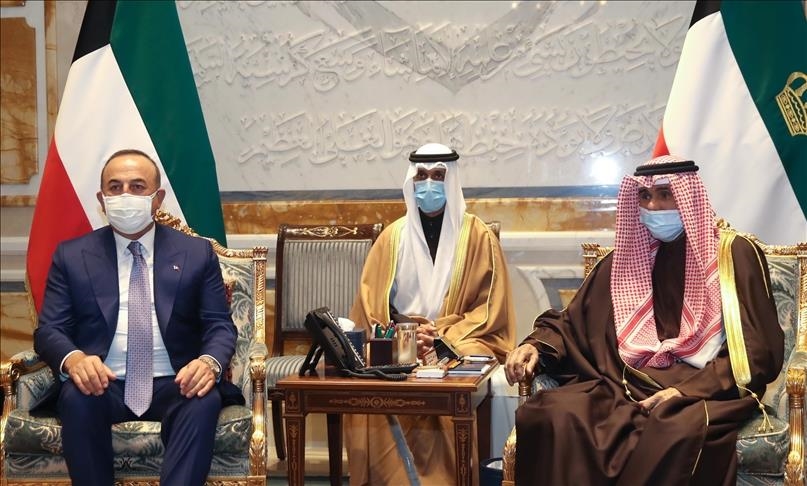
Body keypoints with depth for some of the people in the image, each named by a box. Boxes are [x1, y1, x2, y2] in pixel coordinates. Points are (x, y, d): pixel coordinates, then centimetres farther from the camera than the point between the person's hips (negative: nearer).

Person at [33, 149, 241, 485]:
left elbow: (220, 326, 6)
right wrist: (73, 359, -20)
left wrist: (210, 362, -19)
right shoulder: (71, 255, 12)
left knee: (205, 400, -33)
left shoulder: (197, 253, 12)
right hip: (103, 385, 0)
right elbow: (49, 329, 5)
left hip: (174, 385, 0)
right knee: (77, 397, -34)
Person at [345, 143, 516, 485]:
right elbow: (370, 304, 6)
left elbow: (491, 311, -3)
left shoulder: (478, 237, 2)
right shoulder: (393, 236, 10)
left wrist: (443, 338, -17)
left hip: (461, 343, -2)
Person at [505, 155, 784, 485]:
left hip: (706, 390, -3)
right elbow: (573, 323, 19)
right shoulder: (626, 258, 17)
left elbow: (758, 350, -4)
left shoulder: (733, 254, 4)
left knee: (679, 431, -41)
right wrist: (537, 346, -4)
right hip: (626, 385, 4)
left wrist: (688, 389, -17)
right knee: (550, 415, -28)